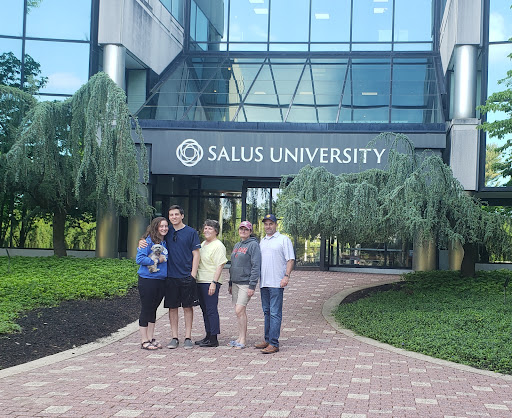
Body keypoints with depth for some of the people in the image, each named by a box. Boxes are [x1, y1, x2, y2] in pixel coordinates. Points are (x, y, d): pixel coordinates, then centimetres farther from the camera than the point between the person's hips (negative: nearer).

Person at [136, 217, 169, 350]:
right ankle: (144, 341, 7)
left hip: (161, 281, 7)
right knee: (146, 310, 0)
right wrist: (156, 261, -16)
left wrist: (164, 259, 2)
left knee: (153, 309, 13)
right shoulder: (148, 241, -10)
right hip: (147, 280, -7)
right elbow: (139, 259, -15)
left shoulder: (165, 243, 11)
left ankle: (150, 338, 20)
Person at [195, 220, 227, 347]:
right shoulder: (203, 244, 18)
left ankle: (213, 339, -3)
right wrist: (195, 277, 22)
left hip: (210, 283, -9)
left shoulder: (218, 246, -11)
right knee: (205, 310, 13)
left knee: (211, 310, -7)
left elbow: (220, 266, -16)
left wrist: (214, 282, -22)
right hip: (200, 282, 9)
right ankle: (208, 336, 21)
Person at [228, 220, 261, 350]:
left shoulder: (253, 245, -8)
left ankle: (243, 339, -5)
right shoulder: (237, 245, 17)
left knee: (240, 310, -13)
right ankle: (240, 338, 15)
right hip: (235, 283, 8)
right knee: (240, 311, 9)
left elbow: (256, 266, -13)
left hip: (246, 283, -8)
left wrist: (252, 286, -18)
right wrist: (230, 283, 19)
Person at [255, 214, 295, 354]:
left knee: (275, 313, -9)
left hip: (276, 283, -7)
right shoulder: (262, 241, 19)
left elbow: (290, 259, -6)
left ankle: (274, 344, -10)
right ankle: (267, 340, 20)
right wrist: (258, 280, 18)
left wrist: (286, 276, -17)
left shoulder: (283, 240, -1)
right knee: (267, 312, 12)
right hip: (264, 283, 7)